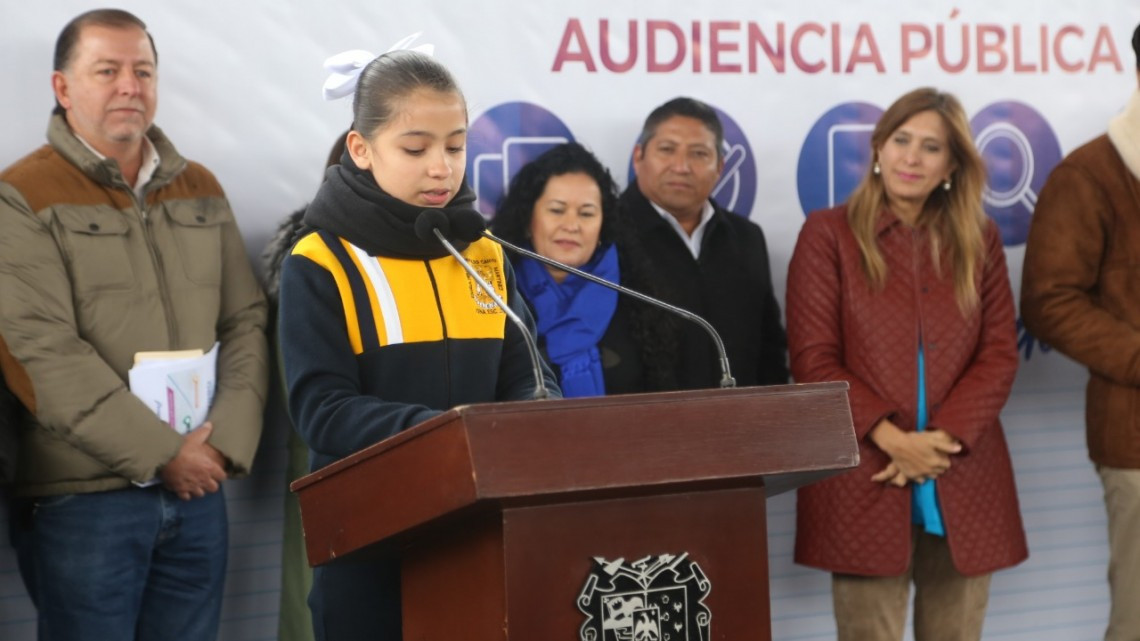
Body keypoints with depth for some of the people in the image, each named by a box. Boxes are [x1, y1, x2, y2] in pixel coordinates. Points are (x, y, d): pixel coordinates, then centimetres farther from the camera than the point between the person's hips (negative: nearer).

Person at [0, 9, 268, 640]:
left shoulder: (200, 190, 13)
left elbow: (246, 322, 11)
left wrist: (229, 437, -5)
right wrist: (160, 454, -15)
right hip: (81, 499, -5)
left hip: (198, 490, 5)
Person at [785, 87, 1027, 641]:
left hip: (963, 482, 3)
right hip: (864, 480, -3)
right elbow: (813, 359, -3)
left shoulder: (979, 240, 12)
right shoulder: (828, 233, 3)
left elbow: (1000, 353, 5)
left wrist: (944, 436, -9)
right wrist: (891, 439, -13)